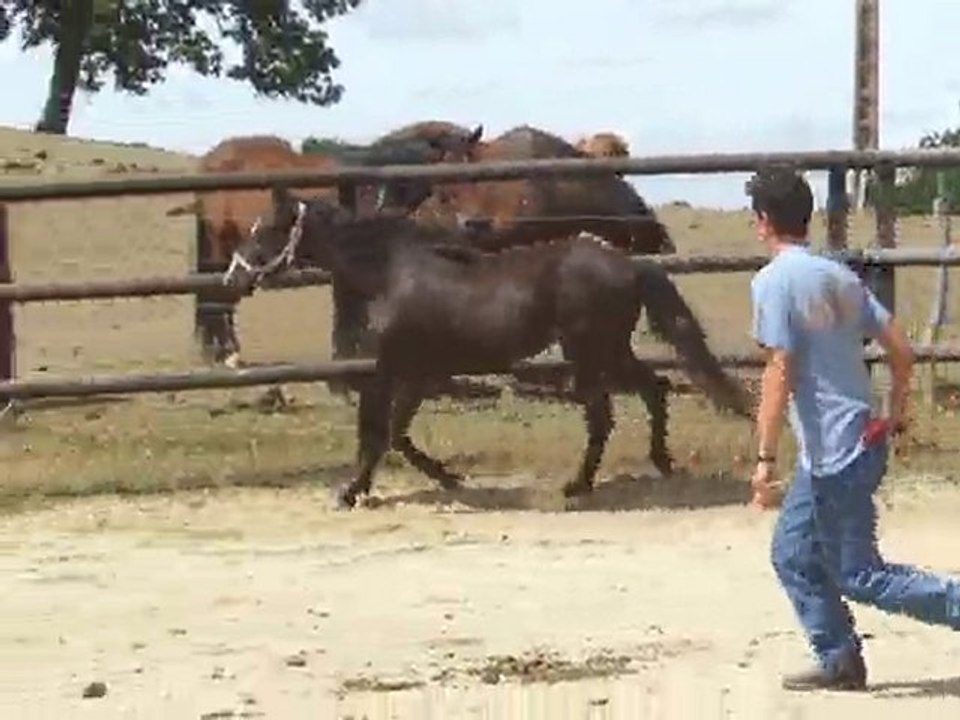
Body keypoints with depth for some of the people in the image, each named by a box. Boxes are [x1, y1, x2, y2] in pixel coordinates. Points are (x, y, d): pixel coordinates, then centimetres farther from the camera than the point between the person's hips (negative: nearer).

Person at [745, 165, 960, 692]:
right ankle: (839, 662, 20)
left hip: (834, 451, -9)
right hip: (862, 438, 9)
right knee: (792, 552, 17)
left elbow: (779, 373, -21)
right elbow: (900, 348, 10)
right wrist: (896, 413, 26)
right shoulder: (839, 275, 9)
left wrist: (765, 459, -20)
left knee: (861, 577, 0)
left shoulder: (774, 281, -14)